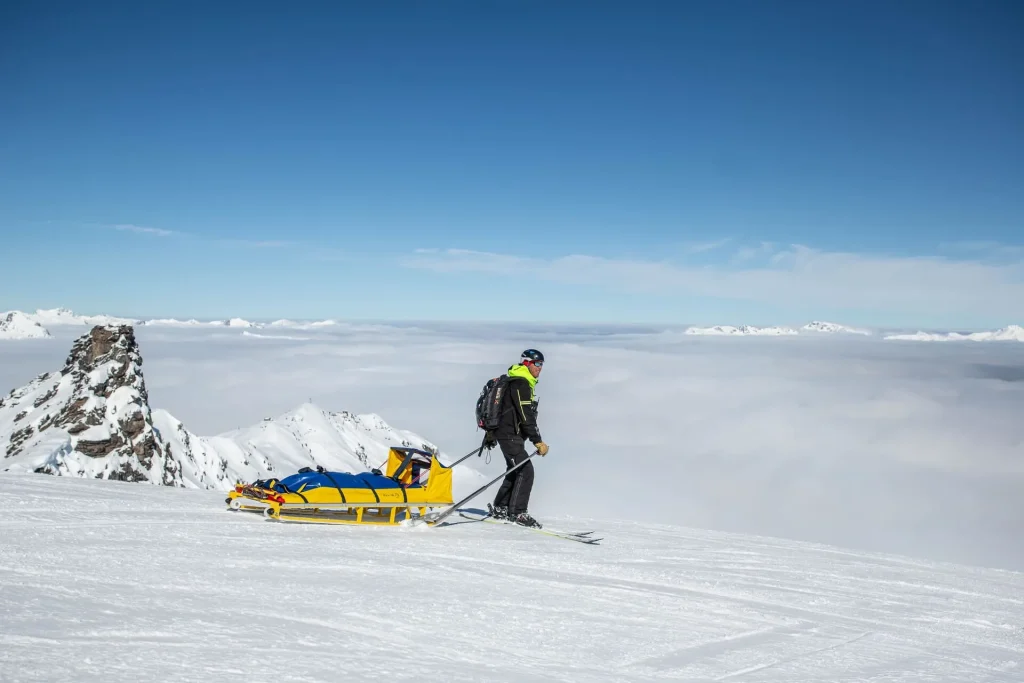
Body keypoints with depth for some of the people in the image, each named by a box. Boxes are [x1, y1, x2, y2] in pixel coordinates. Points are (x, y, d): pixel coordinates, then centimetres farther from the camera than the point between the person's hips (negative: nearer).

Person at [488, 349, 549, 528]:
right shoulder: (520, 384, -17)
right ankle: (517, 512, -9)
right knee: (525, 470, -13)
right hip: (509, 434, -11)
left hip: (511, 434, 11)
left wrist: (492, 432, 31)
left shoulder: (523, 383, 17)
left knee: (516, 470, 15)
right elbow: (526, 416, -24)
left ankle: (500, 508, 24)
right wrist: (538, 441, -25)